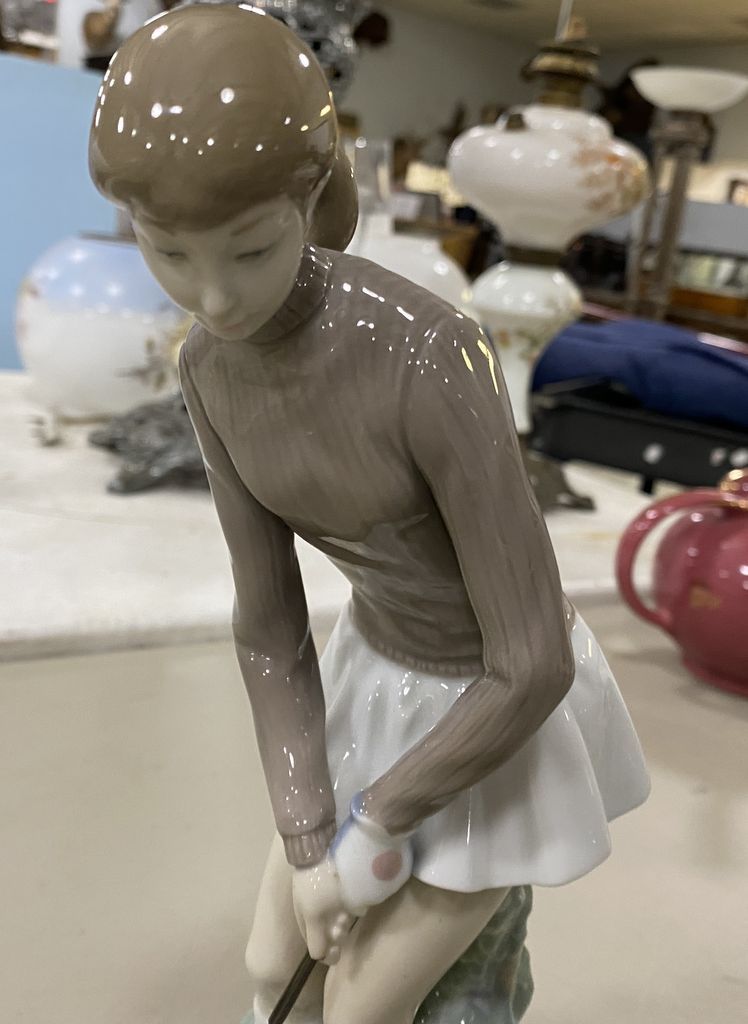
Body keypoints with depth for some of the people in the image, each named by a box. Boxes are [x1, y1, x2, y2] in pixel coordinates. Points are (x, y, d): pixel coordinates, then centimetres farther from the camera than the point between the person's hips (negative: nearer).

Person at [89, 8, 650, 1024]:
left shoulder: (438, 363, -38)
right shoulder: (213, 364, -13)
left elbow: (536, 664, -31)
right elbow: (268, 614, -8)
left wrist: (373, 824, -16)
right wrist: (307, 844, -10)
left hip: (514, 701, -6)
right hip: (387, 671, 6)